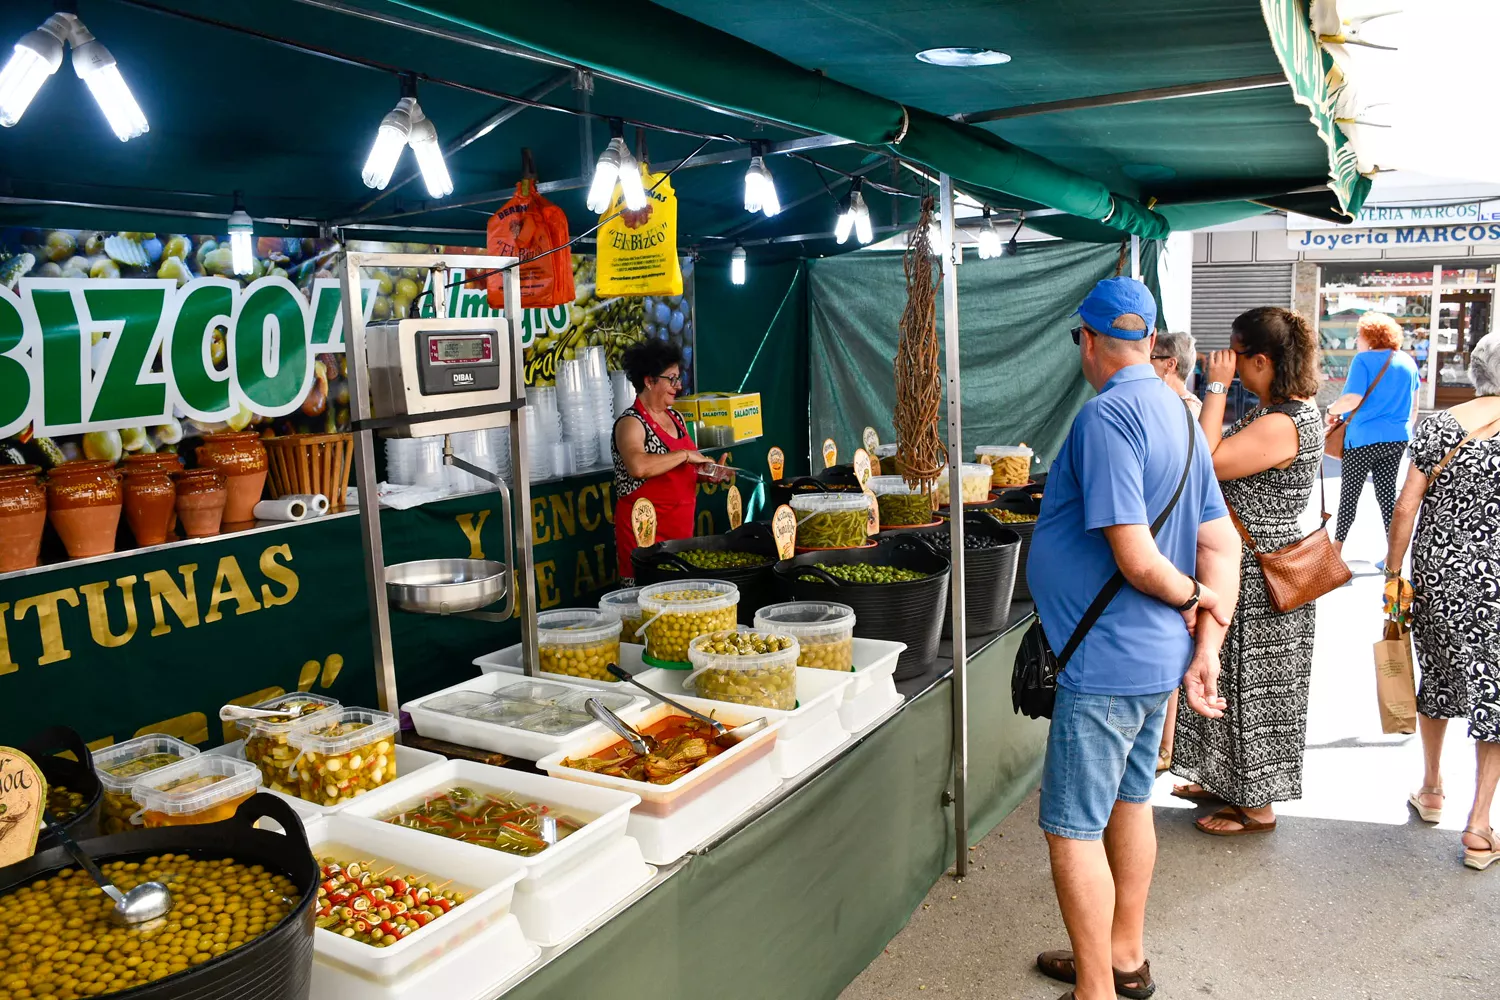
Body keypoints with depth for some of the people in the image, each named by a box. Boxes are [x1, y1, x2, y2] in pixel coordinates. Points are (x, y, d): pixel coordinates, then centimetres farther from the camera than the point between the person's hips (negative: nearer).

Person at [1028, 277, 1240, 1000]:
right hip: (1159, 656, 10)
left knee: (1072, 830, 1)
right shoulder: (1180, 415, 8)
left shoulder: (1106, 416, -20)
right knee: (1129, 802, 22)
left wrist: (1189, 596, -6)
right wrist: (1206, 649, 3)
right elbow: (1221, 546, 7)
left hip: (1108, 662, -10)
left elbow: (1135, 559, -26)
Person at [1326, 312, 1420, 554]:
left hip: (1364, 439, -6)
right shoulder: (1407, 361, 9)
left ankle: (1337, 546, 19)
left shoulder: (1364, 360, -12)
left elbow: (1353, 398, -22)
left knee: (1350, 493, 8)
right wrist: (1404, 426, 28)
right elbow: (1413, 406, 17)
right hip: (1397, 438, 6)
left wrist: (1332, 410, -4)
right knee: (1387, 493, 11)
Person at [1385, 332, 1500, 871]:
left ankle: (1431, 790, 36)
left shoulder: (1437, 426, -3)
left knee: (1437, 675, 21)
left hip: (1436, 573, 3)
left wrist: (1393, 572, 5)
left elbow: (1406, 506, -4)